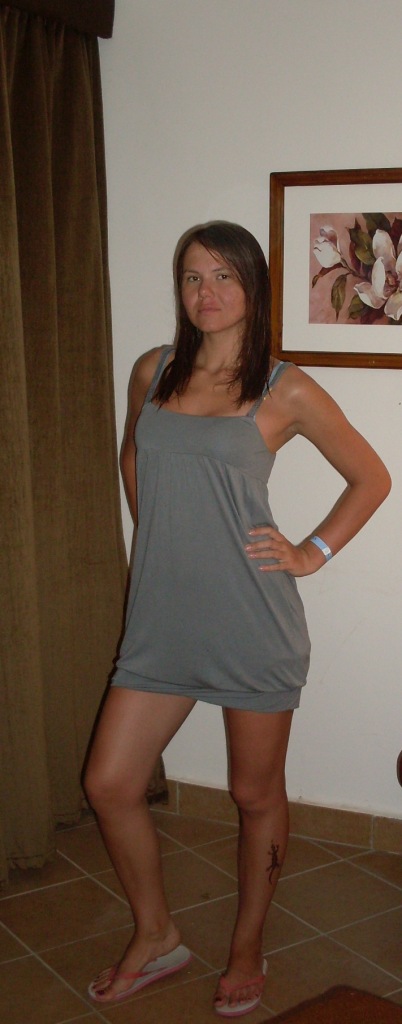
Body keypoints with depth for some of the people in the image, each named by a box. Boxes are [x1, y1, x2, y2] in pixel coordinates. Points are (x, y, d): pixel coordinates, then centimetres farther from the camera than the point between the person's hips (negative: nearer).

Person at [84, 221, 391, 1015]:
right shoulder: (152, 373, 7)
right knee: (109, 785, 6)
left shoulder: (285, 391, -5)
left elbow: (371, 478, 4)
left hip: (254, 626, -4)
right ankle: (156, 939, 30)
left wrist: (313, 553, -3)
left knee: (256, 795, 11)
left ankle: (247, 950, 35)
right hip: (161, 621, 4)